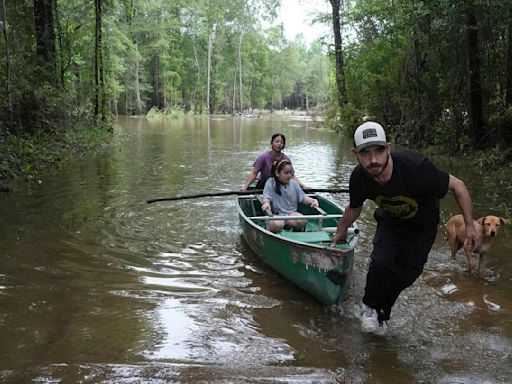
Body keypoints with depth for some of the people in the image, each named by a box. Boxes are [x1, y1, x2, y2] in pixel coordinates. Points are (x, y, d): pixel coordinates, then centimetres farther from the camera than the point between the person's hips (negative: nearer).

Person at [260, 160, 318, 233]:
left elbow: (303, 197, 10)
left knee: (303, 221, -27)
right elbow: (266, 197, -10)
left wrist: (313, 200, -10)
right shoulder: (271, 182, -1)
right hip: (276, 214, -3)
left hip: (291, 213, 4)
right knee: (276, 225, -36)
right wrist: (266, 203, -34)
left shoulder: (294, 183, 9)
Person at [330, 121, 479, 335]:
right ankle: (369, 306, 10)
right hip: (390, 220, 1)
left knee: (406, 273, 2)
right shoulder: (359, 178, -27)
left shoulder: (415, 167, -41)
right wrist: (341, 232, 13)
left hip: (422, 225, -1)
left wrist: (469, 226, -21)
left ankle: (381, 314, 29)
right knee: (381, 263, -20)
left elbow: (457, 185, -24)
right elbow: (354, 208, -3)